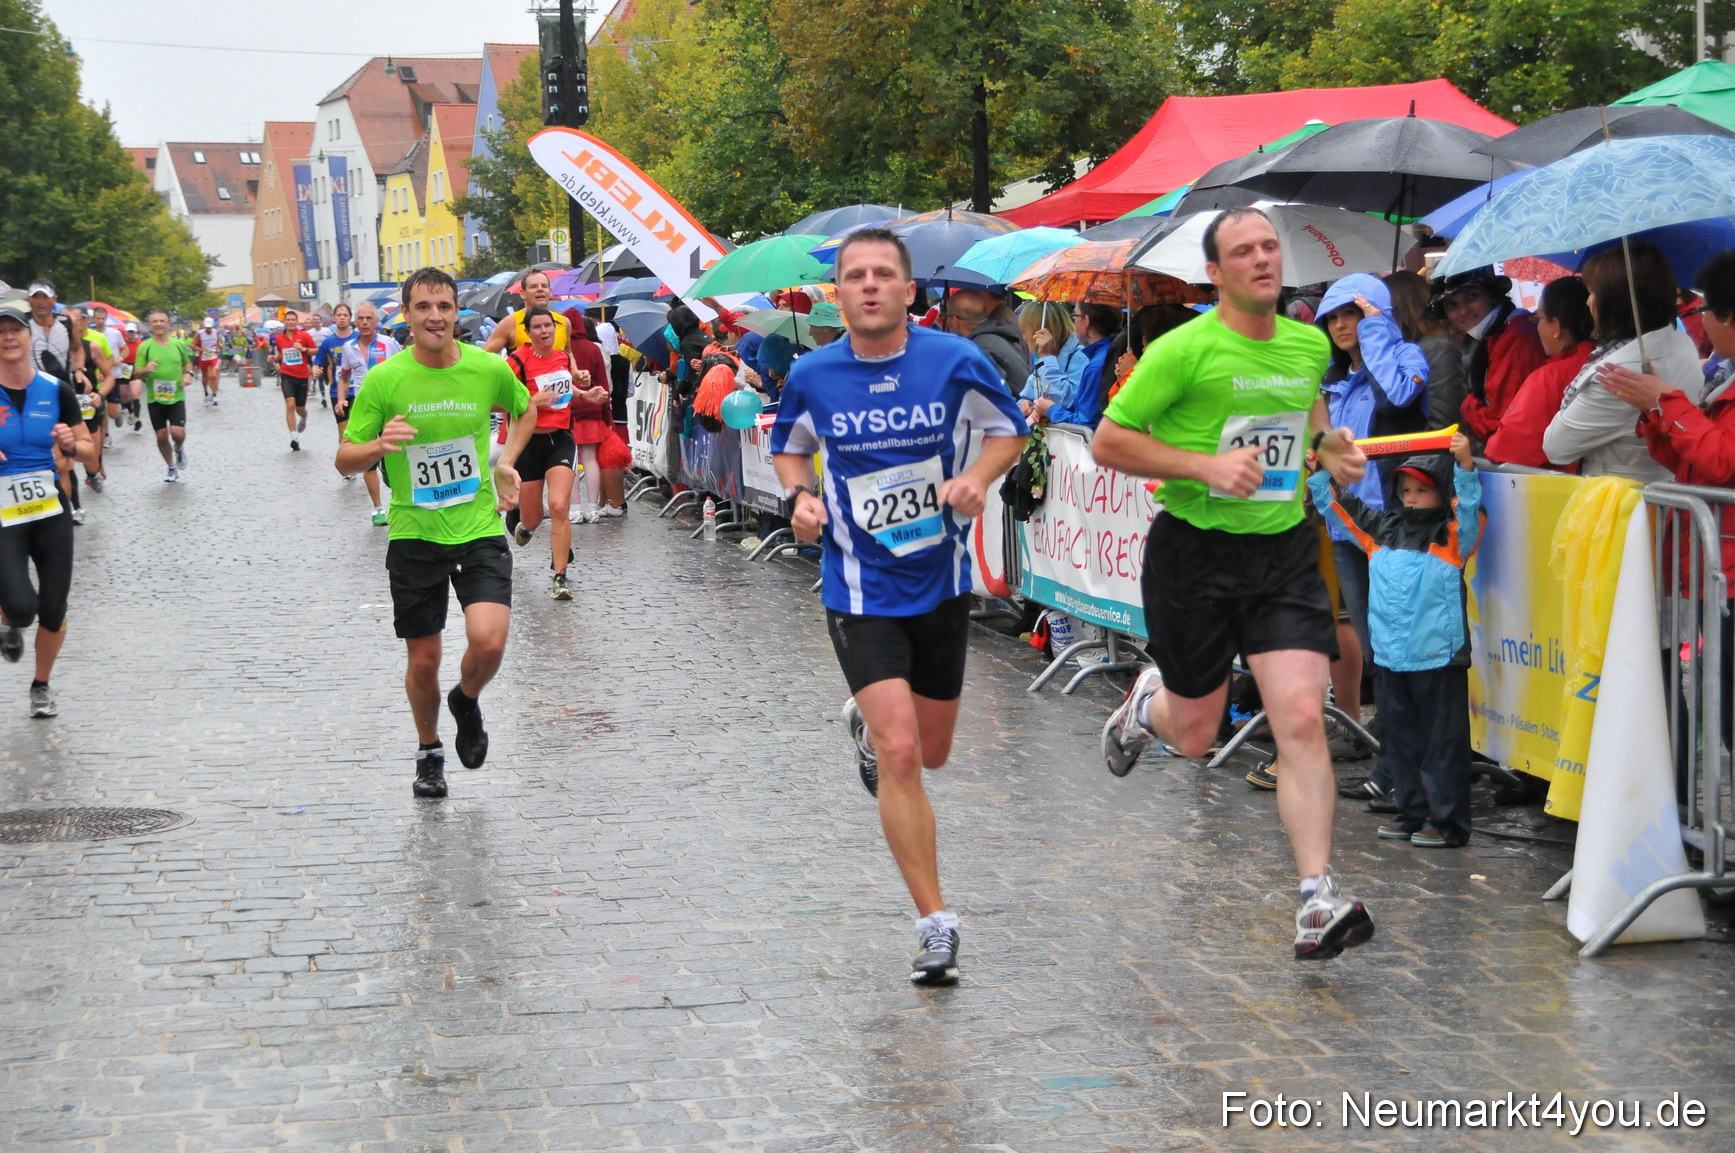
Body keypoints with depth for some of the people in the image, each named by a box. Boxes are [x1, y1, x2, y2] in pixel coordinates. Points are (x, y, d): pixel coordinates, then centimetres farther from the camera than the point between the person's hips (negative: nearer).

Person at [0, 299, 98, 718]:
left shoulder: (56, 391, 0)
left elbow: (89, 454, 8)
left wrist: (72, 444, -14)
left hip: (51, 512, 3)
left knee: (54, 610, 6)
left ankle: (42, 685, 31)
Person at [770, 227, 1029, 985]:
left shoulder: (955, 362, -9)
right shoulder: (812, 376, -7)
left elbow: (1008, 429, 7)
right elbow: (789, 445, 13)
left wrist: (976, 479, -13)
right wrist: (801, 495, -7)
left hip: (941, 582, 2)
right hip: (860, 590, -2)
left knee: (931, 752, 16)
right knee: (900, 756, -13)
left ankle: (867, 723, 53)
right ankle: (936, 924, -3)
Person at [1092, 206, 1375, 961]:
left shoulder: (1310, 345, 6)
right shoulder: (1185, 350, -12)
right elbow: (1108, 442, -11)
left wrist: (1329, 449, 6)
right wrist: (1206, 466, -21)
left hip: (1285, 550, 3)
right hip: (1195, 551, -3)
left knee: (1302, 718, -12)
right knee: (1194, 736, 9)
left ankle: (1319, 897, -10)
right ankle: (1147, 703, 47)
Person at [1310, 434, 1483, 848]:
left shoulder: (1451, 535, -3)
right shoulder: (1381, 529, 13)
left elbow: (1469, 507, -21)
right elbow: (1337, 504, 20)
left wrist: (1465, 465, -34)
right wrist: (1320, 471, 10)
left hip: (1439, 658, -6)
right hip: (1391, 658, 6)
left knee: (1442, 741, -2)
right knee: (1400, 740, 13)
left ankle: (1447, 821, 3)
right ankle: (1412, 813, 22)